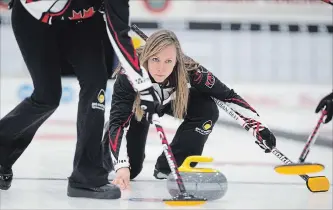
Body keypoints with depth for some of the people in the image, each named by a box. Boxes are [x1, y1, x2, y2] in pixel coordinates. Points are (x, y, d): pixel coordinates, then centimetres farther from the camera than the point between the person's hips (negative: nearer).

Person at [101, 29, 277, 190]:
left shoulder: (189, 71, -38)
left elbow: (227, 96, -25)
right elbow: (119, 122, -43)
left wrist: (258, 125, -26)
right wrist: (122, 167, -56)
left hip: (170, 101, 2)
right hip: (135, 107, -2)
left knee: (207, 109, -27)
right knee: (129, 170, -11)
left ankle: (169, 167, -9)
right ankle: (109, 138, 25)